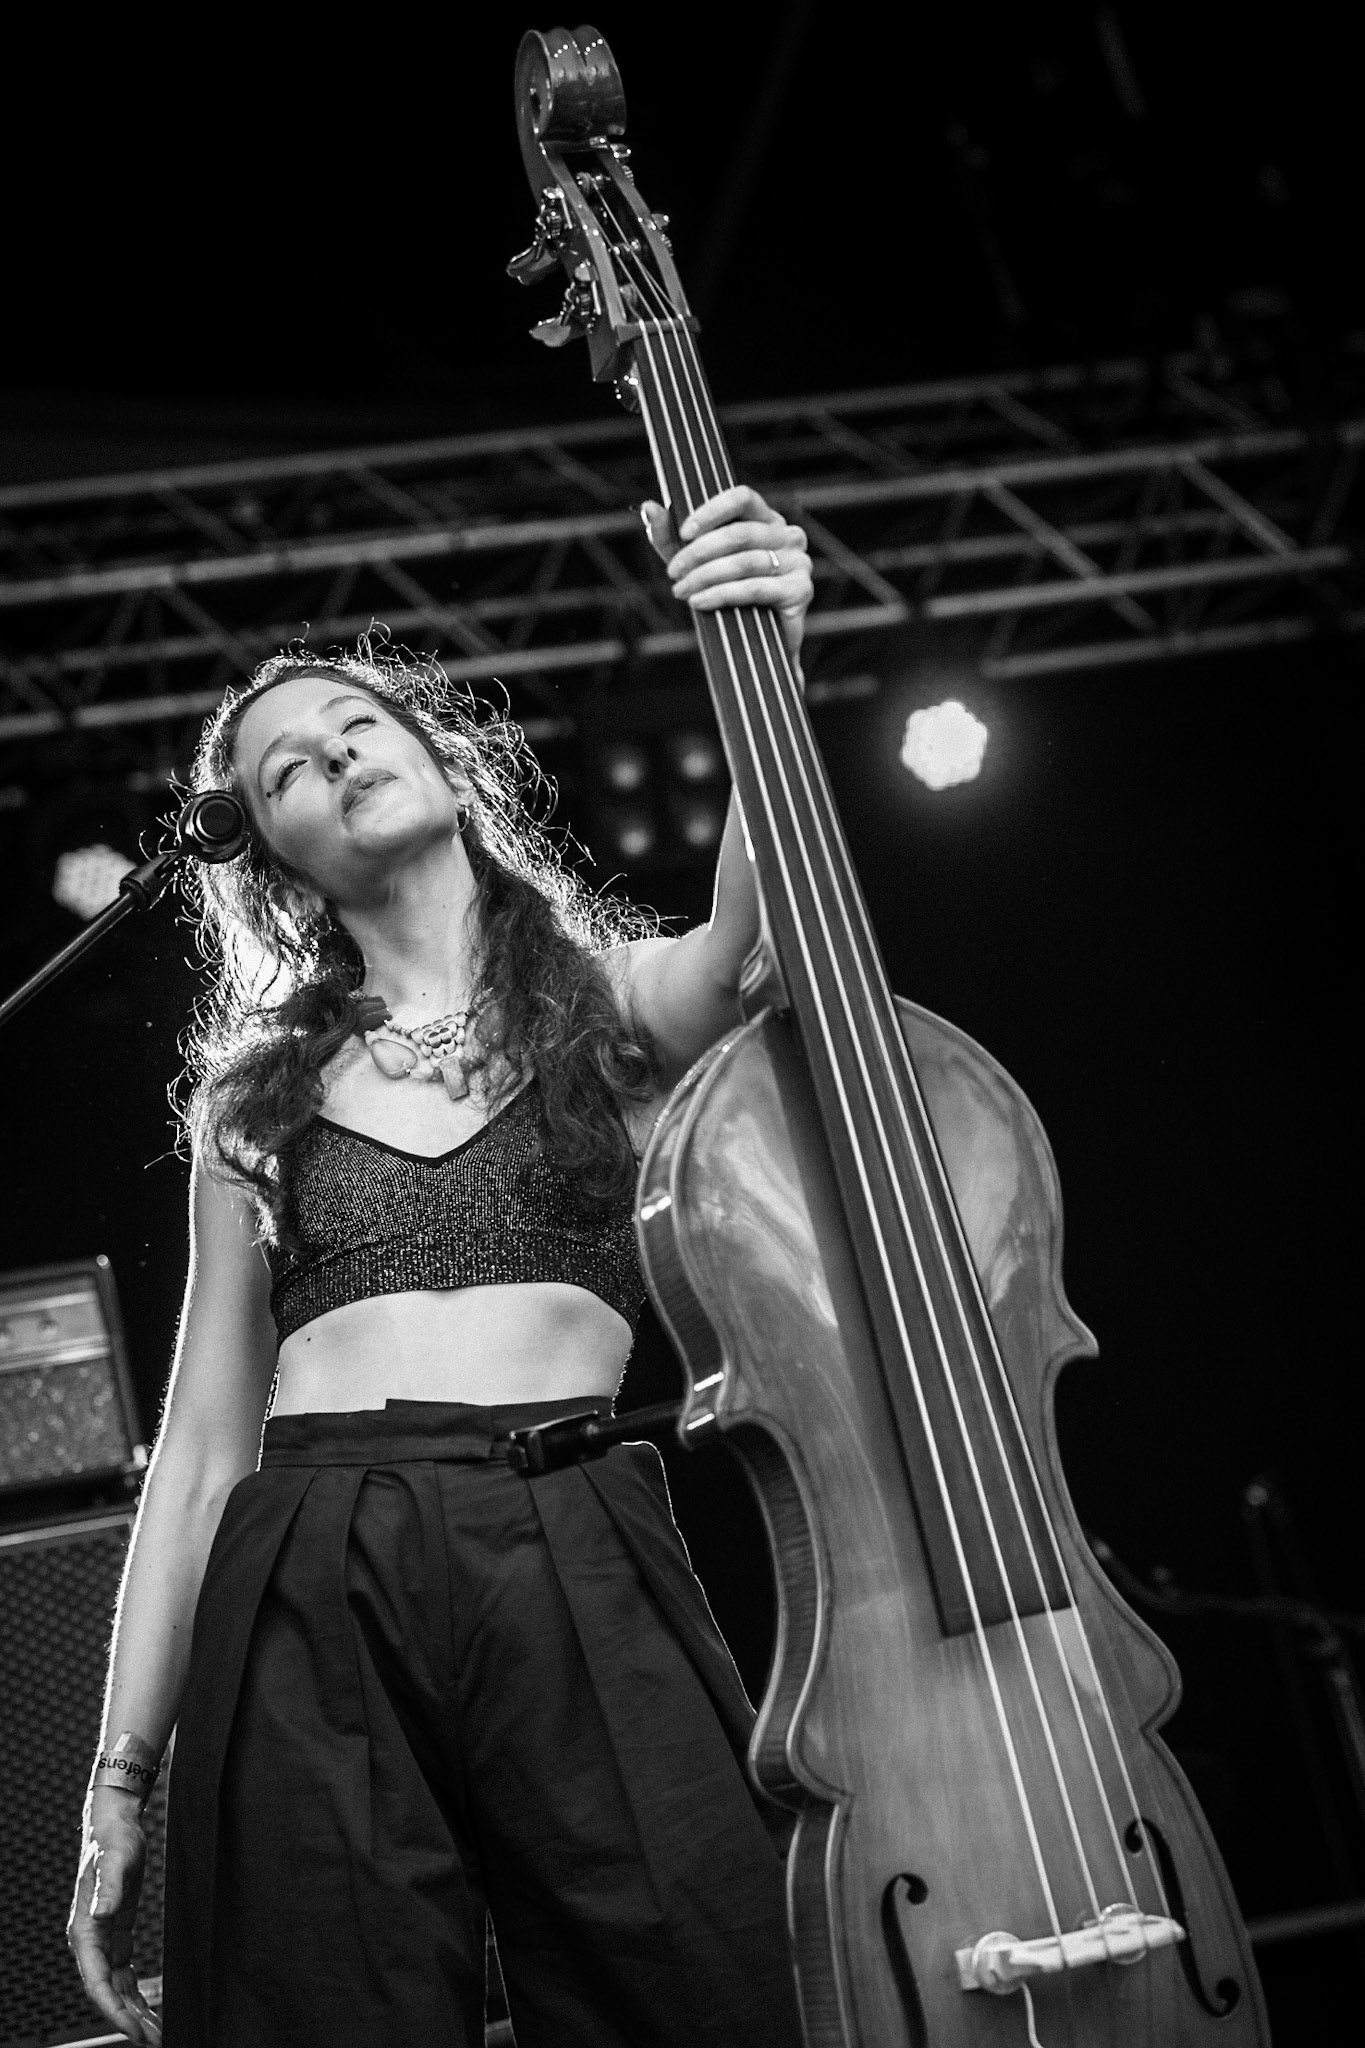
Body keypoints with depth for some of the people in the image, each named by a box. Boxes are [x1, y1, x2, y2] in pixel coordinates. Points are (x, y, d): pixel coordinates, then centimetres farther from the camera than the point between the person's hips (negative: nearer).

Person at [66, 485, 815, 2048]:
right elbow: (199, 1447, 16)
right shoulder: (262, 1100, 19)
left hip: (579, 1579, -2)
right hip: (304, 1609, 2)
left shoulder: (621, 1004, 15)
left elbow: (765, 934, -10)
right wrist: (121, 1778, 11)